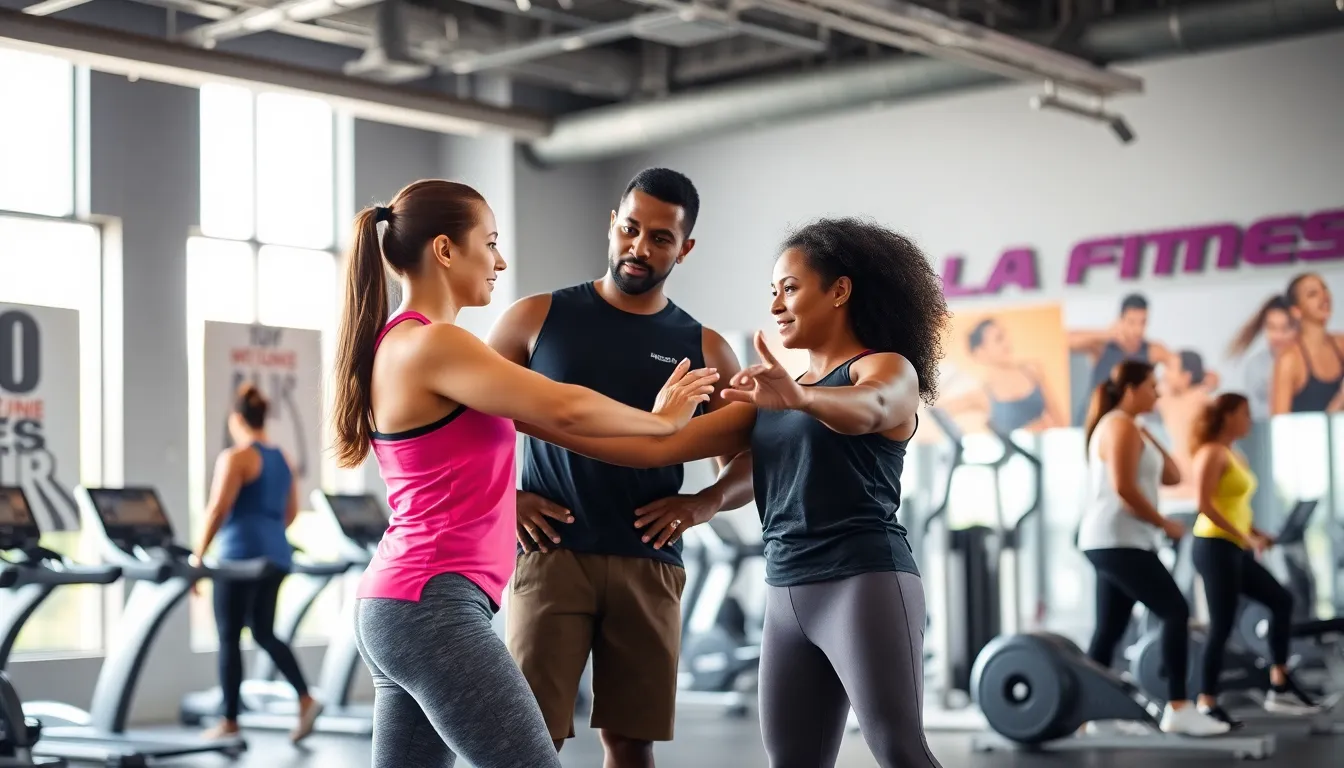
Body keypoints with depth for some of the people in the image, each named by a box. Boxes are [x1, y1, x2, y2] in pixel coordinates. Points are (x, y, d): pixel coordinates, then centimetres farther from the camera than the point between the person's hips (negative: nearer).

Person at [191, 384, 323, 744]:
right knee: (264, 632, 15)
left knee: (229, 637, 2)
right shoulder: (283, 459, 12)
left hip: (241, 554, -8)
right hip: (276, 553, 8)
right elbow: (291, 512, 18)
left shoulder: (236, 457, -11)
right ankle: (306, 699, -1)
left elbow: (218, 510, -16)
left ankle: (230, 722, 7)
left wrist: (197, 557, -11)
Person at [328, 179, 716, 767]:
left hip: (400, 605, 10)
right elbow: (565, 410, -16)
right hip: (433, 606, -10)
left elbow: (531, 409, 18)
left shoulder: (403, 344, 17)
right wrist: (662, 420, 1)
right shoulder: (431, 343, -12)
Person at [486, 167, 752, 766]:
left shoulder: (704, 350, 9)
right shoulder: (538, 318, 5)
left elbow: (752, 462, 13)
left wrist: (706, 502, -7)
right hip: (551, 555, -2)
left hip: (649, 566, 2)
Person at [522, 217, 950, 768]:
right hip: (788, 595, 7)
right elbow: (659, 444, 11)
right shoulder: (774, 398, 19)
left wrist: (800, 396, -49)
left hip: (864, 582, -7)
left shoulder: (890, 370, -1)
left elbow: (866, 411, -27)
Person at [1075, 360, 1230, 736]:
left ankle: (1093, 713, 10)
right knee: (1177, 612, -12)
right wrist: (1163, 523, -13)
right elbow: (1124, 488, -21)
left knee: (1109, 628, 9)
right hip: (1117, 541, -11)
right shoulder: (1120, 427, -11)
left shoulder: (1132, 429, 21)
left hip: (1114, 543, 11)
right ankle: (1178, 709, -15)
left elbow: (1172, 476, 18)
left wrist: (1148, 436, 11)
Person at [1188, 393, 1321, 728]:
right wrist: (1244, 537, -22)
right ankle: (1206, 706, -4)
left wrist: (1256, 533, 5)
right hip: (1215, 547, -10)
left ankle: (1280, 686, 18)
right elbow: (1205, 505, -19)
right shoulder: (1212, 453, -10)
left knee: (1281, 601, 14)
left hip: (1234, 549, 10)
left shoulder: (1237, 456, 17)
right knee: (1222, 626, -8)